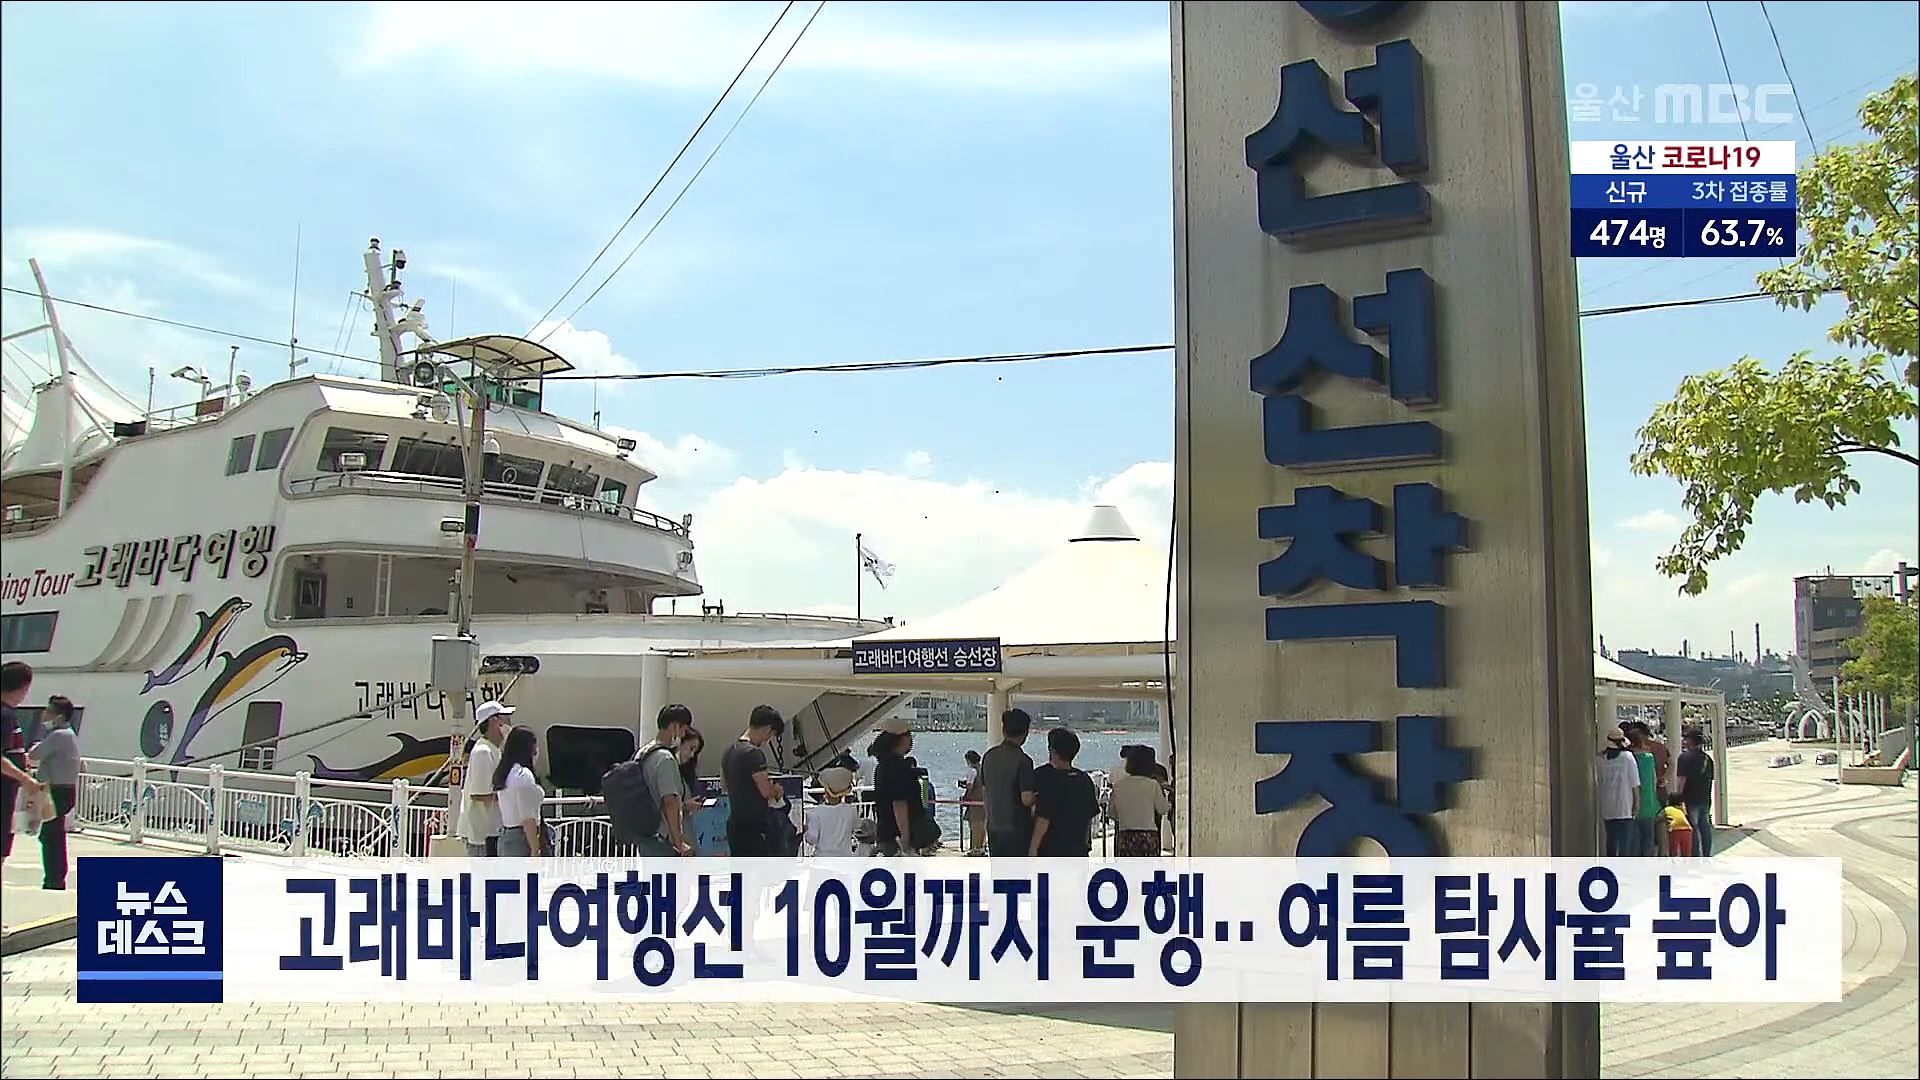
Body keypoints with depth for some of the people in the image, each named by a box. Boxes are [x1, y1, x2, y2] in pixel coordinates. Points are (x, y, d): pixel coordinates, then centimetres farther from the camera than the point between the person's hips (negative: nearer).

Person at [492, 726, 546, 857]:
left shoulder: (503, 773, 12)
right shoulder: (523, 775, -15)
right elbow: (527, 818, -19)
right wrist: (535, 850, -18)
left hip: (505, 837, 9)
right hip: (521, 839, -9)